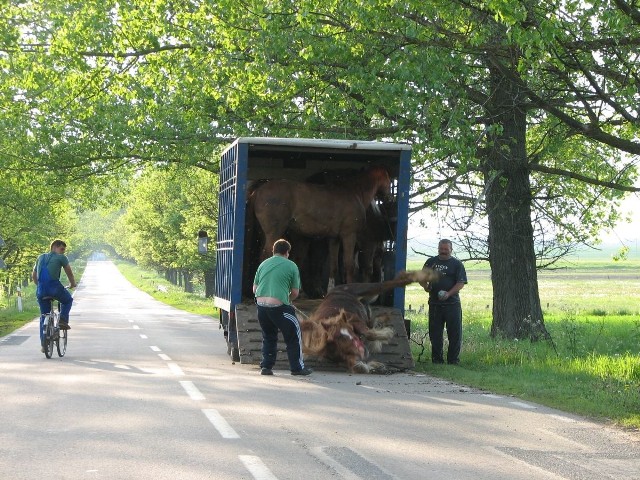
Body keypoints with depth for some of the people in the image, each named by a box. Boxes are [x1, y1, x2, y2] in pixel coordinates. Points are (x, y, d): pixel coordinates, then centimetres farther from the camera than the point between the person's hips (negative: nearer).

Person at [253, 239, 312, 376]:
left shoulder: (263, 264, 15)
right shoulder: (291, 266, 3)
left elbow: (254, 289, 16)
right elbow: (295, 292, 4)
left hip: (261, 305, 5)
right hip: (279, 307, -5)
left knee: (268, 337, 21)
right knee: (294, 335, 10)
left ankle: (266, 367, 19)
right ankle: (297, 367, 12)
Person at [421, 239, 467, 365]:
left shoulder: (457, 264, 3)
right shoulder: (431, 262, 13)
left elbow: (461, 282, -5)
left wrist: (449, 293, -17)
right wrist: (425, 286, -5)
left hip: (452, 303, -3)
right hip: (434, 303, 3)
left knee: (454, 333, -1)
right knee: (435, 333, 7)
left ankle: (453, 360, 6)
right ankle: (437, 360, 16)